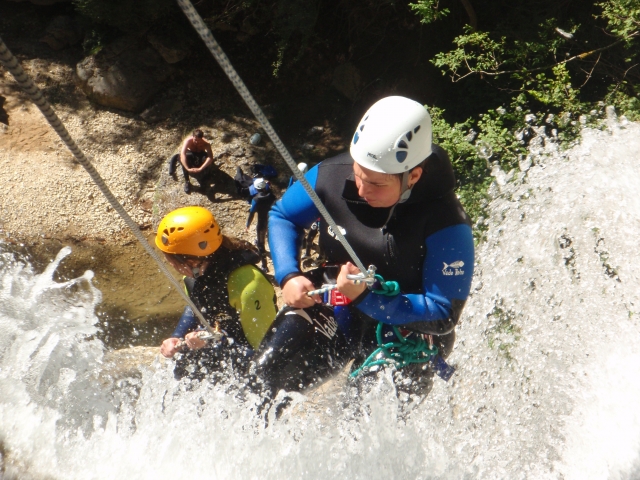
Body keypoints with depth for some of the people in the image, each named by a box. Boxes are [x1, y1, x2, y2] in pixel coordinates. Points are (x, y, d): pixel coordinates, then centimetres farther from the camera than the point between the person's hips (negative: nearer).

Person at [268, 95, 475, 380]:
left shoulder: (446, 225, -27)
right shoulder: (332, 176, -17)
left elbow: (443, 316, -23)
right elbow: (282, 217, 2)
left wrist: (366, 298, -35)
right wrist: (288, 276, -15)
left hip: (404, 345, -3)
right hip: (336, 321, 4)